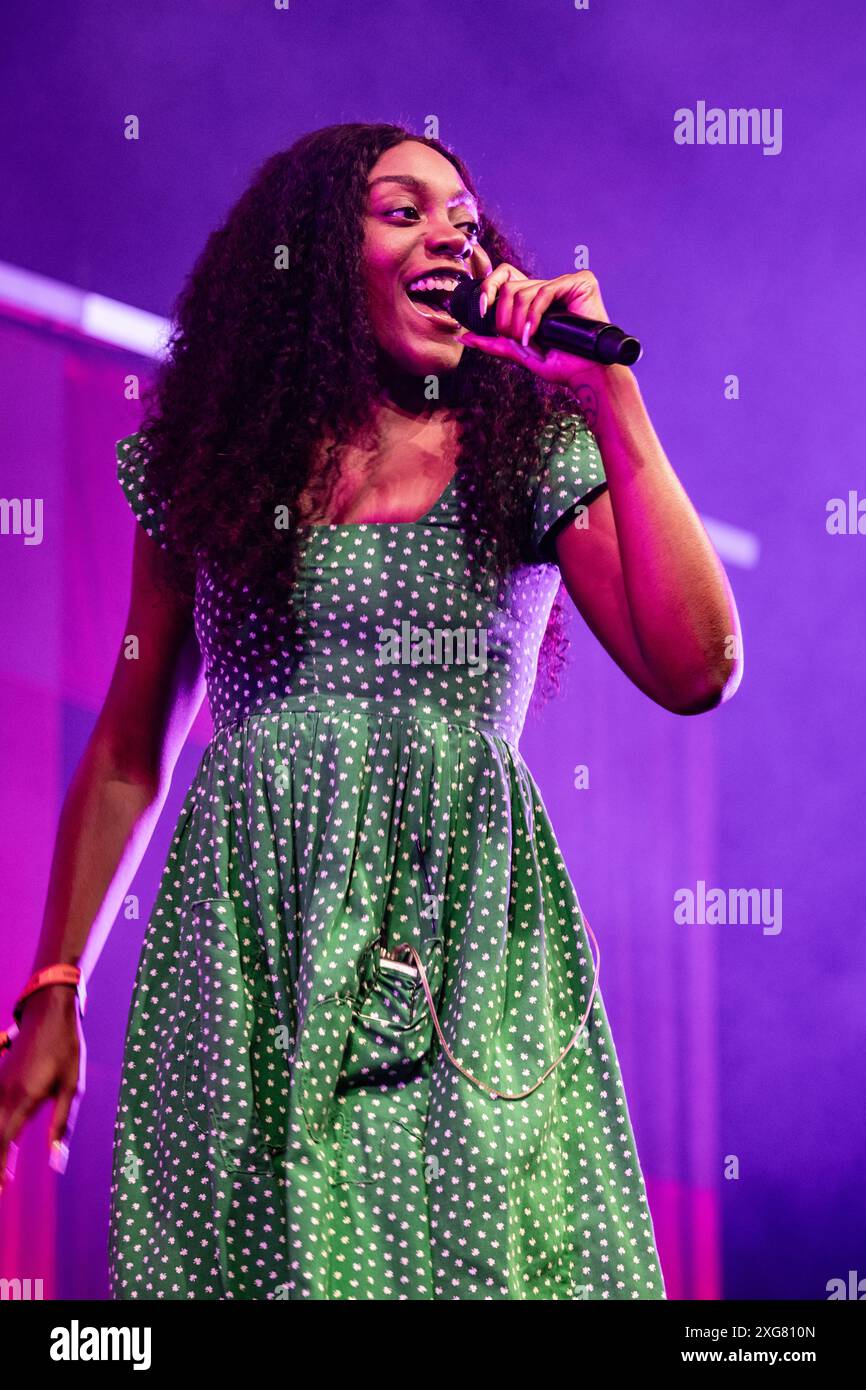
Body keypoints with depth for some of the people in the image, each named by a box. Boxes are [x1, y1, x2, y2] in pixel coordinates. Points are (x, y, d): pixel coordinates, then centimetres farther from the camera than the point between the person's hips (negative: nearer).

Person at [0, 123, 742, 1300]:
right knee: (259, 1241, -3)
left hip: (467, 942, 0)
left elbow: (696, 671, -7)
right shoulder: (210, 462, 11)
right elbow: (129, 750, 14)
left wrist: (609, 390, -6)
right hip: (247, 928, 1)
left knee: (482, 1248, -8)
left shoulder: (536, 451, 7)